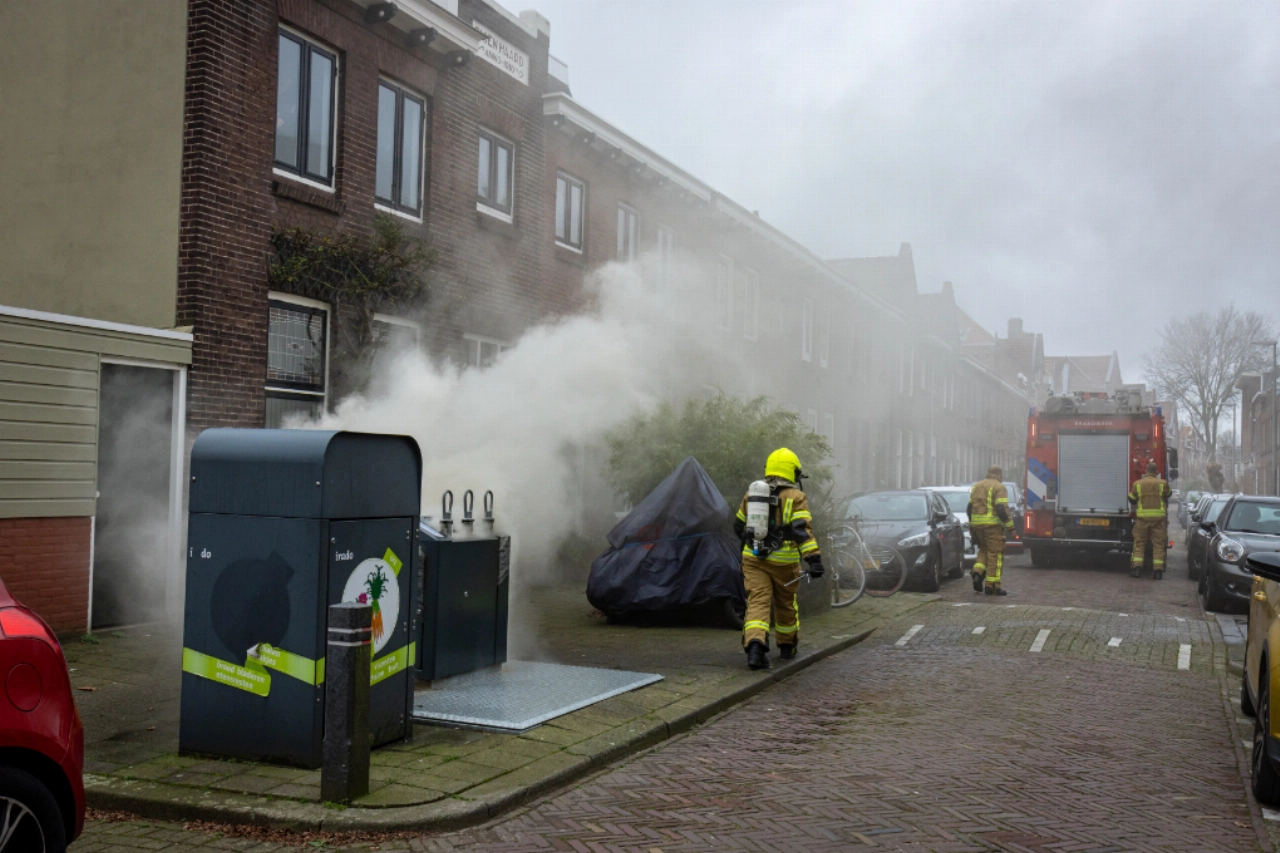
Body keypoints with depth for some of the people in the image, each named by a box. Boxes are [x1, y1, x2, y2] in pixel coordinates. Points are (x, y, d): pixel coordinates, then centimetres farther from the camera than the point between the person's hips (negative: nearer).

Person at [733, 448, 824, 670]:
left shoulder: (752, 494, 9)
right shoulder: (796, 497, -4)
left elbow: (739, 527, 20)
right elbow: (802, 530, -18)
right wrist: (814, 559, -22)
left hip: (753, 559, 2)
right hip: (783, 560, -2)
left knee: (757, 602, -5)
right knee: (785, 603, 17)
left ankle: (755, 646, -27)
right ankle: (787, 646, 35)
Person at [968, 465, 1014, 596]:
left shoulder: (976, 486, 16)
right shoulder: (999, 487, -5)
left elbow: (970, 507, 17)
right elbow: (1002, 509, -15)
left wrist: (971, 526, 23)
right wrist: (1010, 526, -11)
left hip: (977, 524, 6)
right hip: (993, 525, -6)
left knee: (983, 551, 20)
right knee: (995, 554, -1)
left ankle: (977, 572, -3)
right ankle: (992, 585, -2)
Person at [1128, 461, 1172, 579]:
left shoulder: (1137, 484, 1)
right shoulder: (1162, 484, -1)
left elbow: (1131, 499, 8)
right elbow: (1168, 494, 17)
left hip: (1142, 516, 0)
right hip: (1158, 517, 0)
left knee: (1139, 543, 7)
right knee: (1158, 543, 4)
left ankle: (1136, 567, -2)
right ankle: (1158, 570, 1)